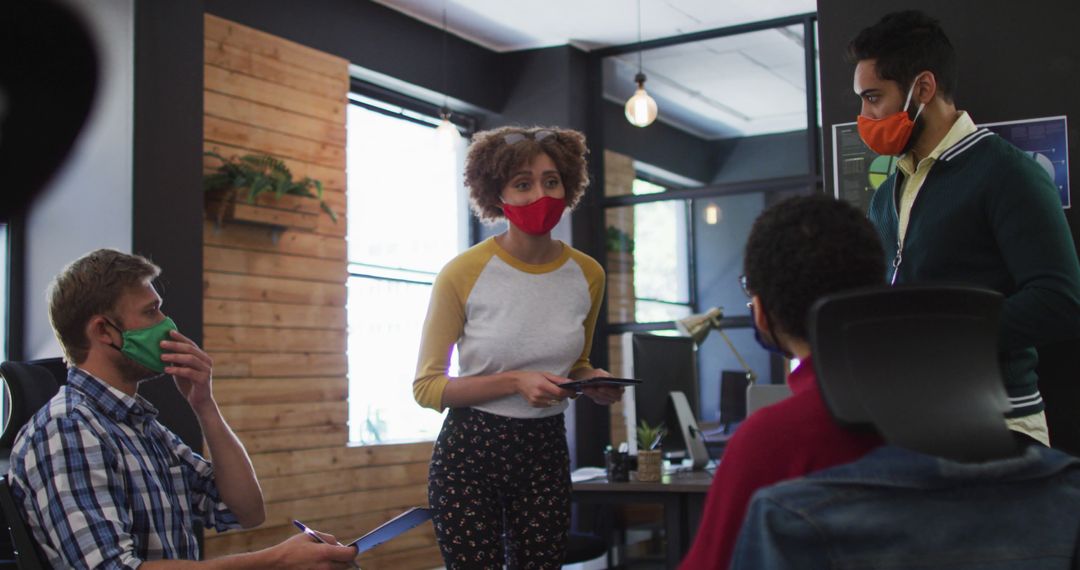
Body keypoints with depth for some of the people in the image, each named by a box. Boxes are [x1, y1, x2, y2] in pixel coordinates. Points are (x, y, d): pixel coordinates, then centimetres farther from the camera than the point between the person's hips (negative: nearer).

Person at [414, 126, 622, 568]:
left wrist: (594, 382, -5)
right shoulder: (463, 274, -13)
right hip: (470, 450, -4)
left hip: (546, 451, 4)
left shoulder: (587, 274, 0)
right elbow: (426, 387, -9)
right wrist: (515, 382, -21)